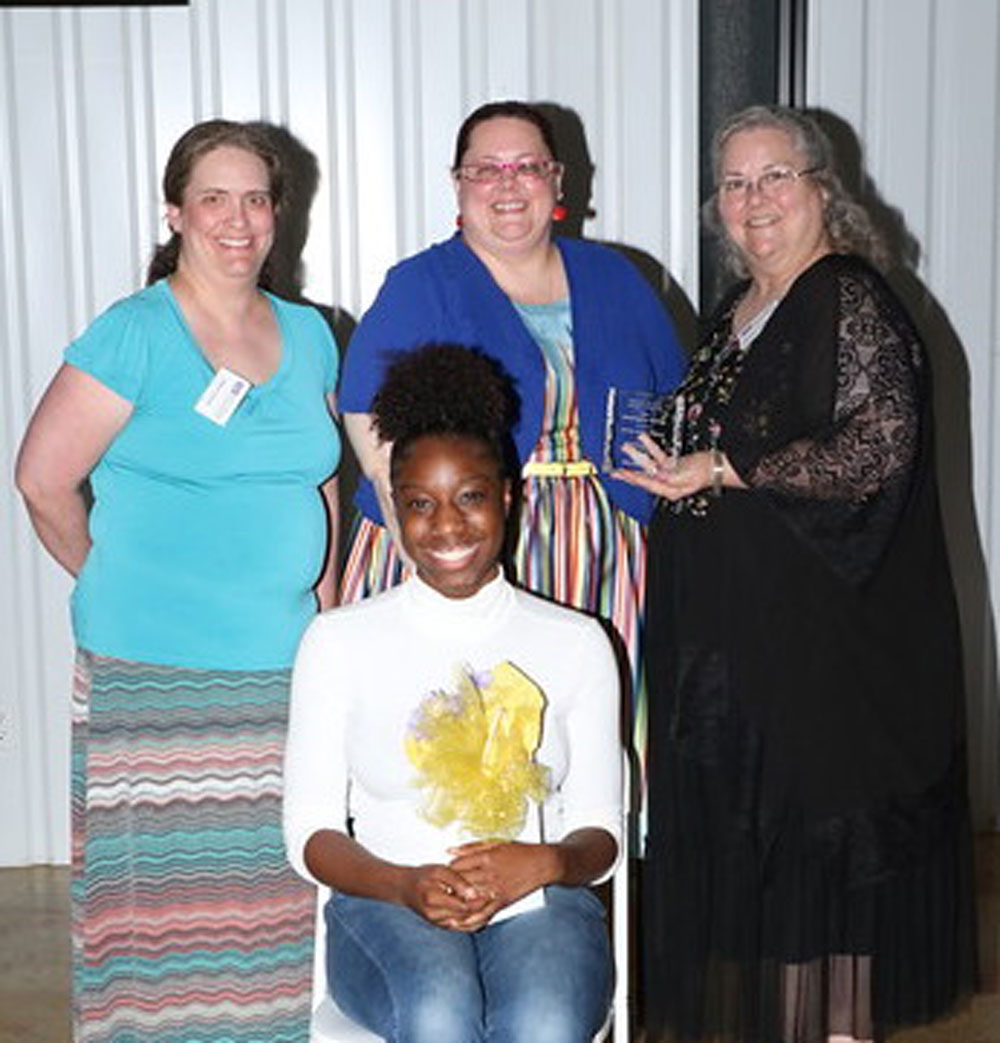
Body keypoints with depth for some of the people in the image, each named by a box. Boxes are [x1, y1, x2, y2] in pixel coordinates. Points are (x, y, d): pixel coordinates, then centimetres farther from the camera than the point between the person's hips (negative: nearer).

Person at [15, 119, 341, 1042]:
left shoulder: (308, 335, 11)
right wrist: (117, 582, 3)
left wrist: (322, 597, 13)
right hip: (153, 672, -5)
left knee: (270, 875, 10)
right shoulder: (133, 334, -7)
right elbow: (45, 479, -6)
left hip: (283, 663, 5)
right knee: (161, 879, 1)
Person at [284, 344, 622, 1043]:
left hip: (538, 905, 1)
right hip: (387, 906, 0)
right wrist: (409, 885, -16)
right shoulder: (340, 640, 6)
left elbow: (601, 832, 9)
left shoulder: (576, 643, 9)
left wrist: (543, 862, -15)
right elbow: (311, 832, 4)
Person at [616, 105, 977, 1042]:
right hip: (724, 625, 8)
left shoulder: (853, 303, -9)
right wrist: (668, 459, 8)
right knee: (736, 820, 12)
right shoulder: (734, 312, 16)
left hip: (822, 626, -8)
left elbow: (877, 451, -20)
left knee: (821, 826, 0)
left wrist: (722, 468, -19)